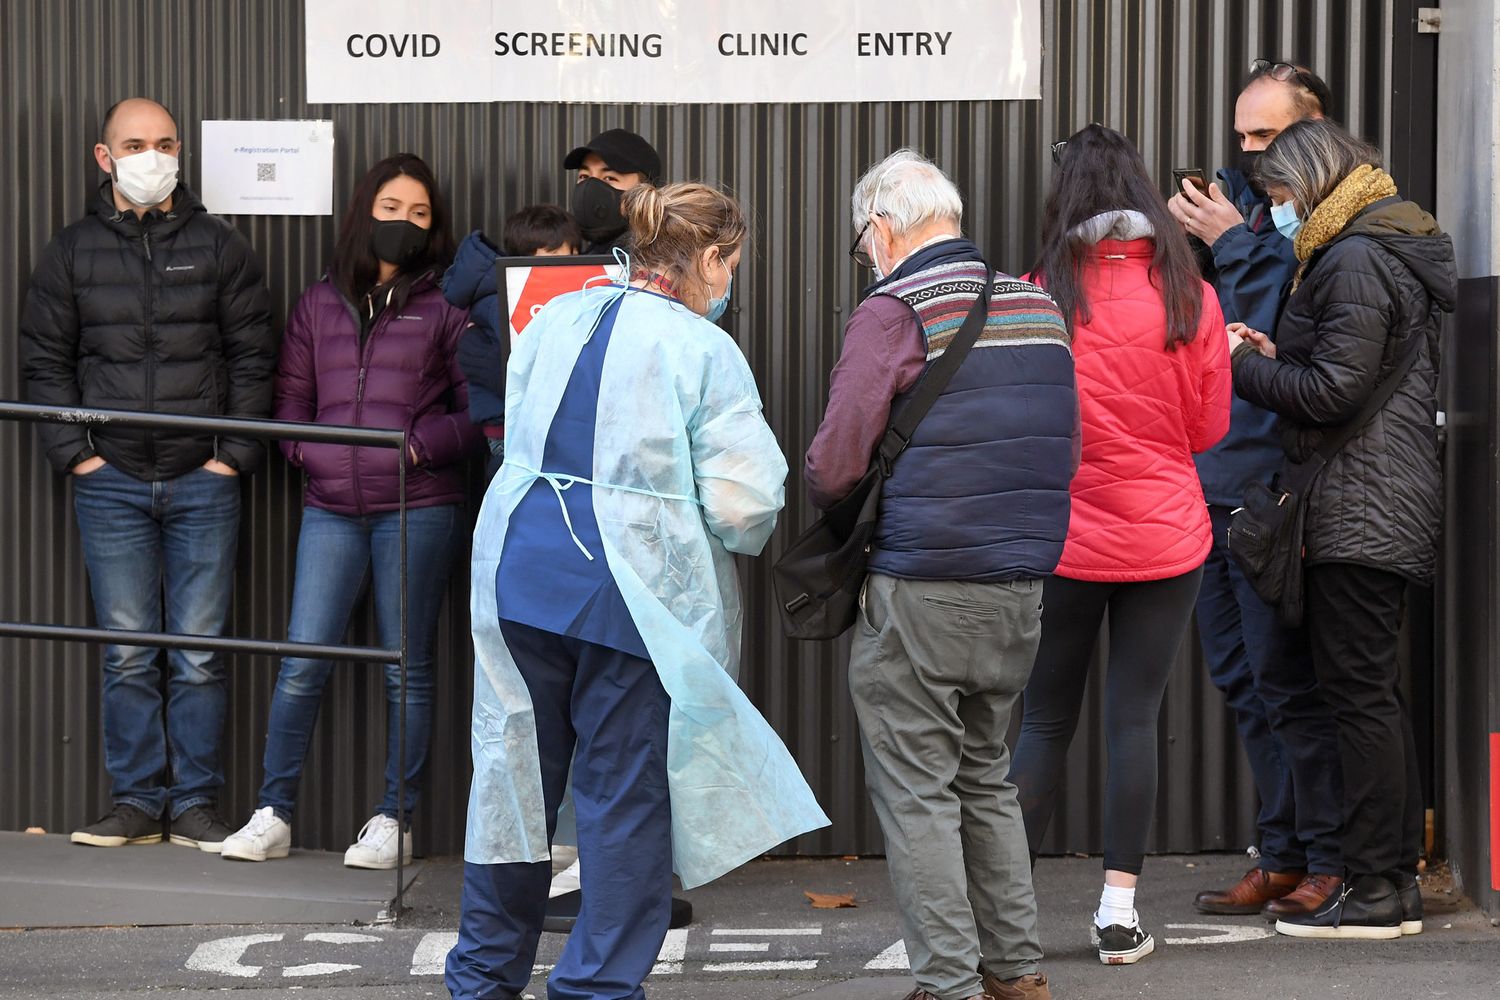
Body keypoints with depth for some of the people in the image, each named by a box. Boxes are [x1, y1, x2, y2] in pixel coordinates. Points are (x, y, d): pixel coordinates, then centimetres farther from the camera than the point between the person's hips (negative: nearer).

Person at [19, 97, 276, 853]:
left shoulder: (220, 248, 5)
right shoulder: (72, 252, 6)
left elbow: (252, 356, 5)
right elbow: (44, 360, 7)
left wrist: (236, 451, -3)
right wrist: (73, 450, -2)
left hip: (203, 481, -1)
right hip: (111, 481, 1)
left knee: (199, 650, 1)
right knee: (128, 652, 3)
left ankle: (198, 802, 8)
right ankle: (137, 801, 10)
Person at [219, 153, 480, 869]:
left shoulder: (445, 309, 3)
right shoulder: (319, 305, 13)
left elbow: (480, 409, 1)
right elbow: (291, 397, 17)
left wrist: (421, 446, -11)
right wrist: (306, 452, 0)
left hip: (416, 508, -2)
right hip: (332, 507, 3)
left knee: (407, 668, 3)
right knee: (302, 663, -2)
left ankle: (395, 821, 12)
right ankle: (272, 815, 7)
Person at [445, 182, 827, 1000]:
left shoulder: (555, 320, 6)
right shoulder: (706, 351, -10)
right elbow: (743, 509, -15)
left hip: (522, 566, 5)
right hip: (631, 592, -5)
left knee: (515, 769, 15)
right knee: (625, 794, 6)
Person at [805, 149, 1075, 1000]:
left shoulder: (893, 313, -10)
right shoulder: (1037, 306, 10)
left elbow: (834, 466, -14)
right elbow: (1064, 447, 16)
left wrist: (831, 506, 7)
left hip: (922, 594, -7)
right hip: (1021, 587, 7)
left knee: (918, 792, 1)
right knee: (986, 778, 19)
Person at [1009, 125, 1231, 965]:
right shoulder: (1190, 297, -5)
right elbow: (1210, 427, 3)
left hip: (1061, 541, 0)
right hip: (1165, 540, 0)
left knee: (1045, 721, 9)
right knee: (1136, 719, 5)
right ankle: (1120, 911, 5)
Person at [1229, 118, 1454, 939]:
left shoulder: (1356, 261, -14)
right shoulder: (1384, 250, 19)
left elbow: (1334, 389, -19)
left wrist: (1242, 365, -7)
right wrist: (1275, 355, 10)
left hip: (1360, 514, -11)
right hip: (1378, 509, 11)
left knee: (1359, 693, -8)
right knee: (1375, 693, 13)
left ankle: (1373, 890, -5)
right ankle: (1397, 880, 17)